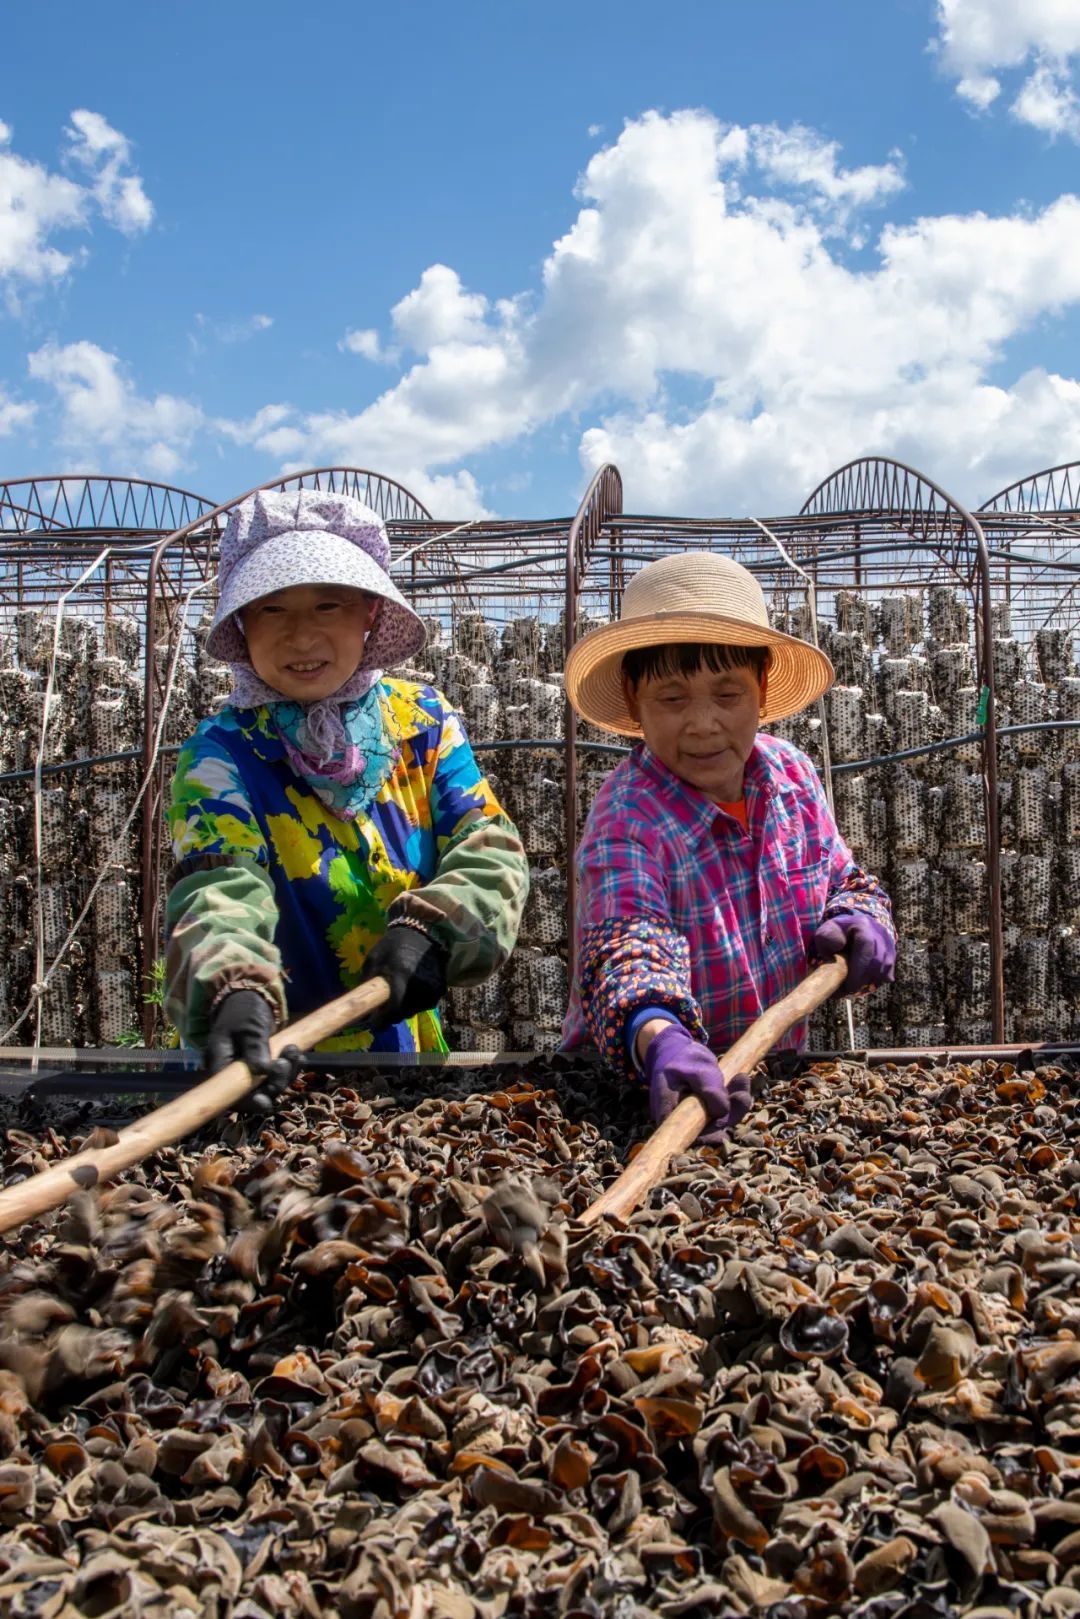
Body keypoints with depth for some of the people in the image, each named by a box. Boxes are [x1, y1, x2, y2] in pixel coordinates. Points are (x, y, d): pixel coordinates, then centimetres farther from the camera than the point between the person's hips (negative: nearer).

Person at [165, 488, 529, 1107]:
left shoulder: (424, 721, 4)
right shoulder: (223, 755, -6)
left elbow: (490, 850, -3)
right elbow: (218, 889, -23)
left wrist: (432, 932, -24)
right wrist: (234, 993, -43)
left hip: (409, 1043, 2)